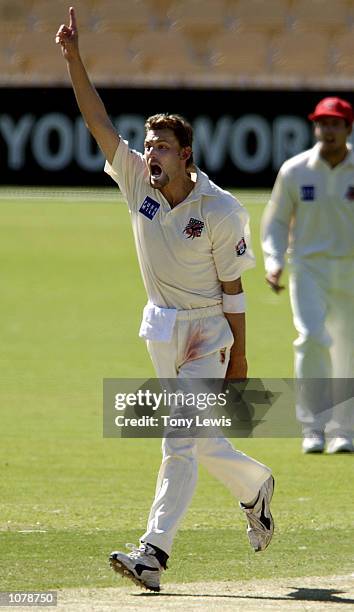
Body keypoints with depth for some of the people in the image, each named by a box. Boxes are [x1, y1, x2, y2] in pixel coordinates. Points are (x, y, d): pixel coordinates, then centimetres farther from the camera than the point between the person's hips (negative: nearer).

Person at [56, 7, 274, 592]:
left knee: (180, 440, -13)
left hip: (207, 329, -6)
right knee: (199, 441, 15)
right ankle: (255, 485, 42)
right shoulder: (138, 180, -4)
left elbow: (232, 287, -11)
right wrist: (74, 58, -20)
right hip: (162, 327, 6)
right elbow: (98, 120, -10)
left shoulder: (221, 211, -16)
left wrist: (239, 353, -10)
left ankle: (154, 553, -17)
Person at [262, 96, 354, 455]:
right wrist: (274, 262, -6)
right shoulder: (294, 171, -1)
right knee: (312, 338, -20)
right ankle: (314, 427, -14)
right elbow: (276, 220, 7)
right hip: (309, 267, -1)